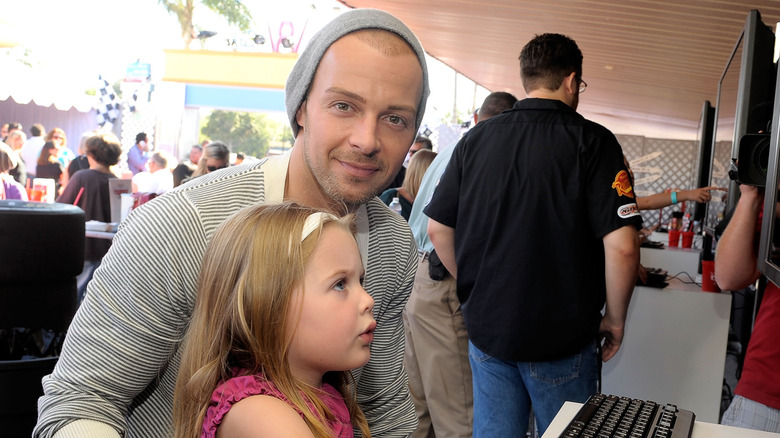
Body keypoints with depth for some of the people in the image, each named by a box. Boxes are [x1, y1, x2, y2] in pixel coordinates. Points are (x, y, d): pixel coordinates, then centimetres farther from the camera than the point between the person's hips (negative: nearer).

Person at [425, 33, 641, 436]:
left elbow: (438, 229, 4)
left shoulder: (476, 138, 1)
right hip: (561, 337, -3)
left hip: (485, 328, 4)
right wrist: (615, 319, -3)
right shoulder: (592, 141, -11)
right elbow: (622, 246, -18)